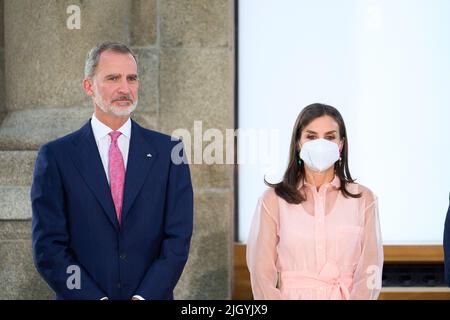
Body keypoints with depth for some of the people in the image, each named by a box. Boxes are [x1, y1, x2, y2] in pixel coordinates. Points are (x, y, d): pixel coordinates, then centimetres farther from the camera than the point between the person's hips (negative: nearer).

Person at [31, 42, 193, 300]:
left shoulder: (167, 151, 0)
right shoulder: (56, 156, -3)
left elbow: (178, 237, -3)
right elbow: (48, 246, -7)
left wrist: (144, 297, -15)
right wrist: (95, 298, -17)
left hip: (153, 296, 1)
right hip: (82, 295, -1)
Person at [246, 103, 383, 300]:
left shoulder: (363, 199, 7)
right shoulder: (273, 200, 5)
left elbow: (368, 273, 2)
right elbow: (263, 274, 1)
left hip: (349, 296, 0)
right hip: (291, 295, 0)